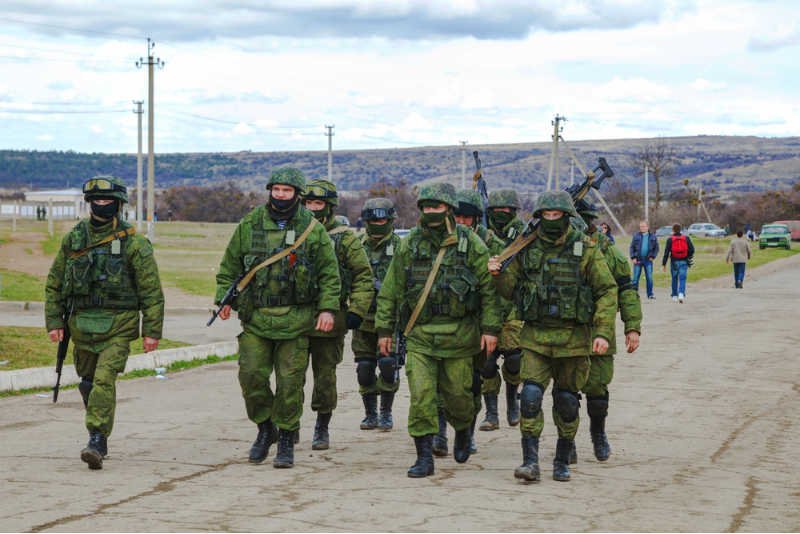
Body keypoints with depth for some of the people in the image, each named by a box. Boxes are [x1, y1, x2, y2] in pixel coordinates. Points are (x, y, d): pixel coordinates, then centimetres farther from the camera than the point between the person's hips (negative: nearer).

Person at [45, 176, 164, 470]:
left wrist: (152, 331, -8)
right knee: (88, 383, 13)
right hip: (82, 324, 5)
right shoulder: (73, 239, 7)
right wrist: (54, 321, 7)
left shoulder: (133, 243, -5)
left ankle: (97, 440, -18)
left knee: (104, 379, -18)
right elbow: (54, 284, 14)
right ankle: (100, 441, 30)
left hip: (117, 326, -5)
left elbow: (151, 291, -4)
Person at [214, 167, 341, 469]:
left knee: (290, 382, -1)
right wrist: (224, 300, 2)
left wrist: (327, 308, -6)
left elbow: (329, 273, 4)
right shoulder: (249, 226, 7)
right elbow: (230, 267, 13)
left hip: (296, 318, -2)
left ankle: (286, 440, 11)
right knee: (251, 376, -4)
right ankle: (265, 428, 18)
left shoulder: (312, 229, 3)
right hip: (256, 317, 2)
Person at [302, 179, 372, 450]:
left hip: (330, 320, -3)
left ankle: (322, 429, 16)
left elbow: (364, 277, -1)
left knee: (325, 377, 4)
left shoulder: (345, 238, 1)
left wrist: (356, 311, -10)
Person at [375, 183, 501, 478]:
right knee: (420, 395, -7)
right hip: (419, 334, 1)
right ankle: (424, 457, -2)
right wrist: (384, 329, 7)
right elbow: (390, 290, 10)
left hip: (458, 333, -1)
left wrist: (490, 328, -7)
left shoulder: (471, 244, -1)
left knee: (457, 392, 8)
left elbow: (489, 289, -1)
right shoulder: (409, 245, 5)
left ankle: (463, 432, 39)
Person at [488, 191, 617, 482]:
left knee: (567, 401, 8)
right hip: (536, 337, 1)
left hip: (573, 338, -1)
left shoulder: (586, 249, -2)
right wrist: (498, 275, -9)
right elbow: (511, 290, 14)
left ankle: (562, 461, 22)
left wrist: (603, 332, -12)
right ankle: (530, 461, -9)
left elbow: (608, 291, -2)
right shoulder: (527, 249, 5)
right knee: (530, 396, -12)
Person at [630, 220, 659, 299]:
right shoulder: (636, 236, 3)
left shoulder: (653, 236, 5)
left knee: (649, 278, 0)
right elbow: (632, 247, 4)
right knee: (635, 278, 1)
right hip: (637, 260, 0)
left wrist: (652, 256, -4)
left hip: (648, 260, 0)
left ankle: (650, 294, 8)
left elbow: (656, 248, 9)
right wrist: (633, 257, -6)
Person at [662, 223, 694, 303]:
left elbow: (666, 252, -6)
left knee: (674, 279, 13)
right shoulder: (686, 238, 3)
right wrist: (689, 258, 18)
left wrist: (663, 264, -4)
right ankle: (681, 294, -22)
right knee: (682, 279, -2)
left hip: (674, 262, 0)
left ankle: (674, 296, 18)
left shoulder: (670, 239, -3)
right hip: (684, 262, 1)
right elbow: (692, 249, 0)